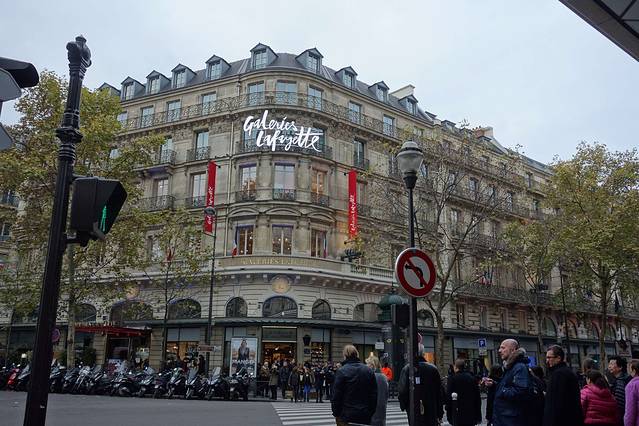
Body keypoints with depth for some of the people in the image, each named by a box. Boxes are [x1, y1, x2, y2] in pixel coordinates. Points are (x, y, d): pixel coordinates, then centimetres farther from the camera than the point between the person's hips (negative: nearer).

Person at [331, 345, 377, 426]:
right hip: (365, 416, 4)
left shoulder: (341, 371, -10)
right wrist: (371, 413, 12)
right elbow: (374, 394, 6)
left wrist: (335, 413, -1)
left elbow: (336, 395, -11)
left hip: (346, 416, -4)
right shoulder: (369, 371, 4)